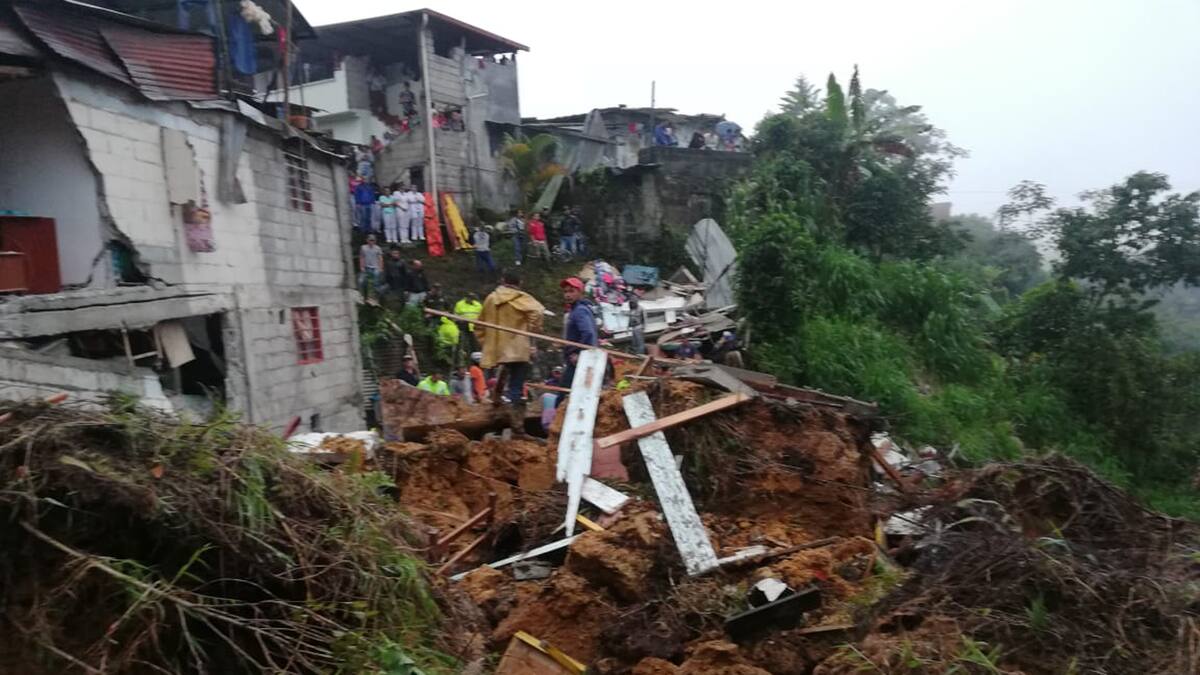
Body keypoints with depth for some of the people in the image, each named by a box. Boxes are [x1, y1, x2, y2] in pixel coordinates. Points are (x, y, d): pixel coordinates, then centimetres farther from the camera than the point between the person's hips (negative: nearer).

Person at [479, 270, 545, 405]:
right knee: (516, 386, -4)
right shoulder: (521, 298, -4)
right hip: (517, 350, -5)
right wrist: (534, 330, -8)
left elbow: (480, 324, 15)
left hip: (495, 350, 5)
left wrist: (486, 341, 22)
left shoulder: (491, 299, 11)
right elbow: (536, 311, -22)